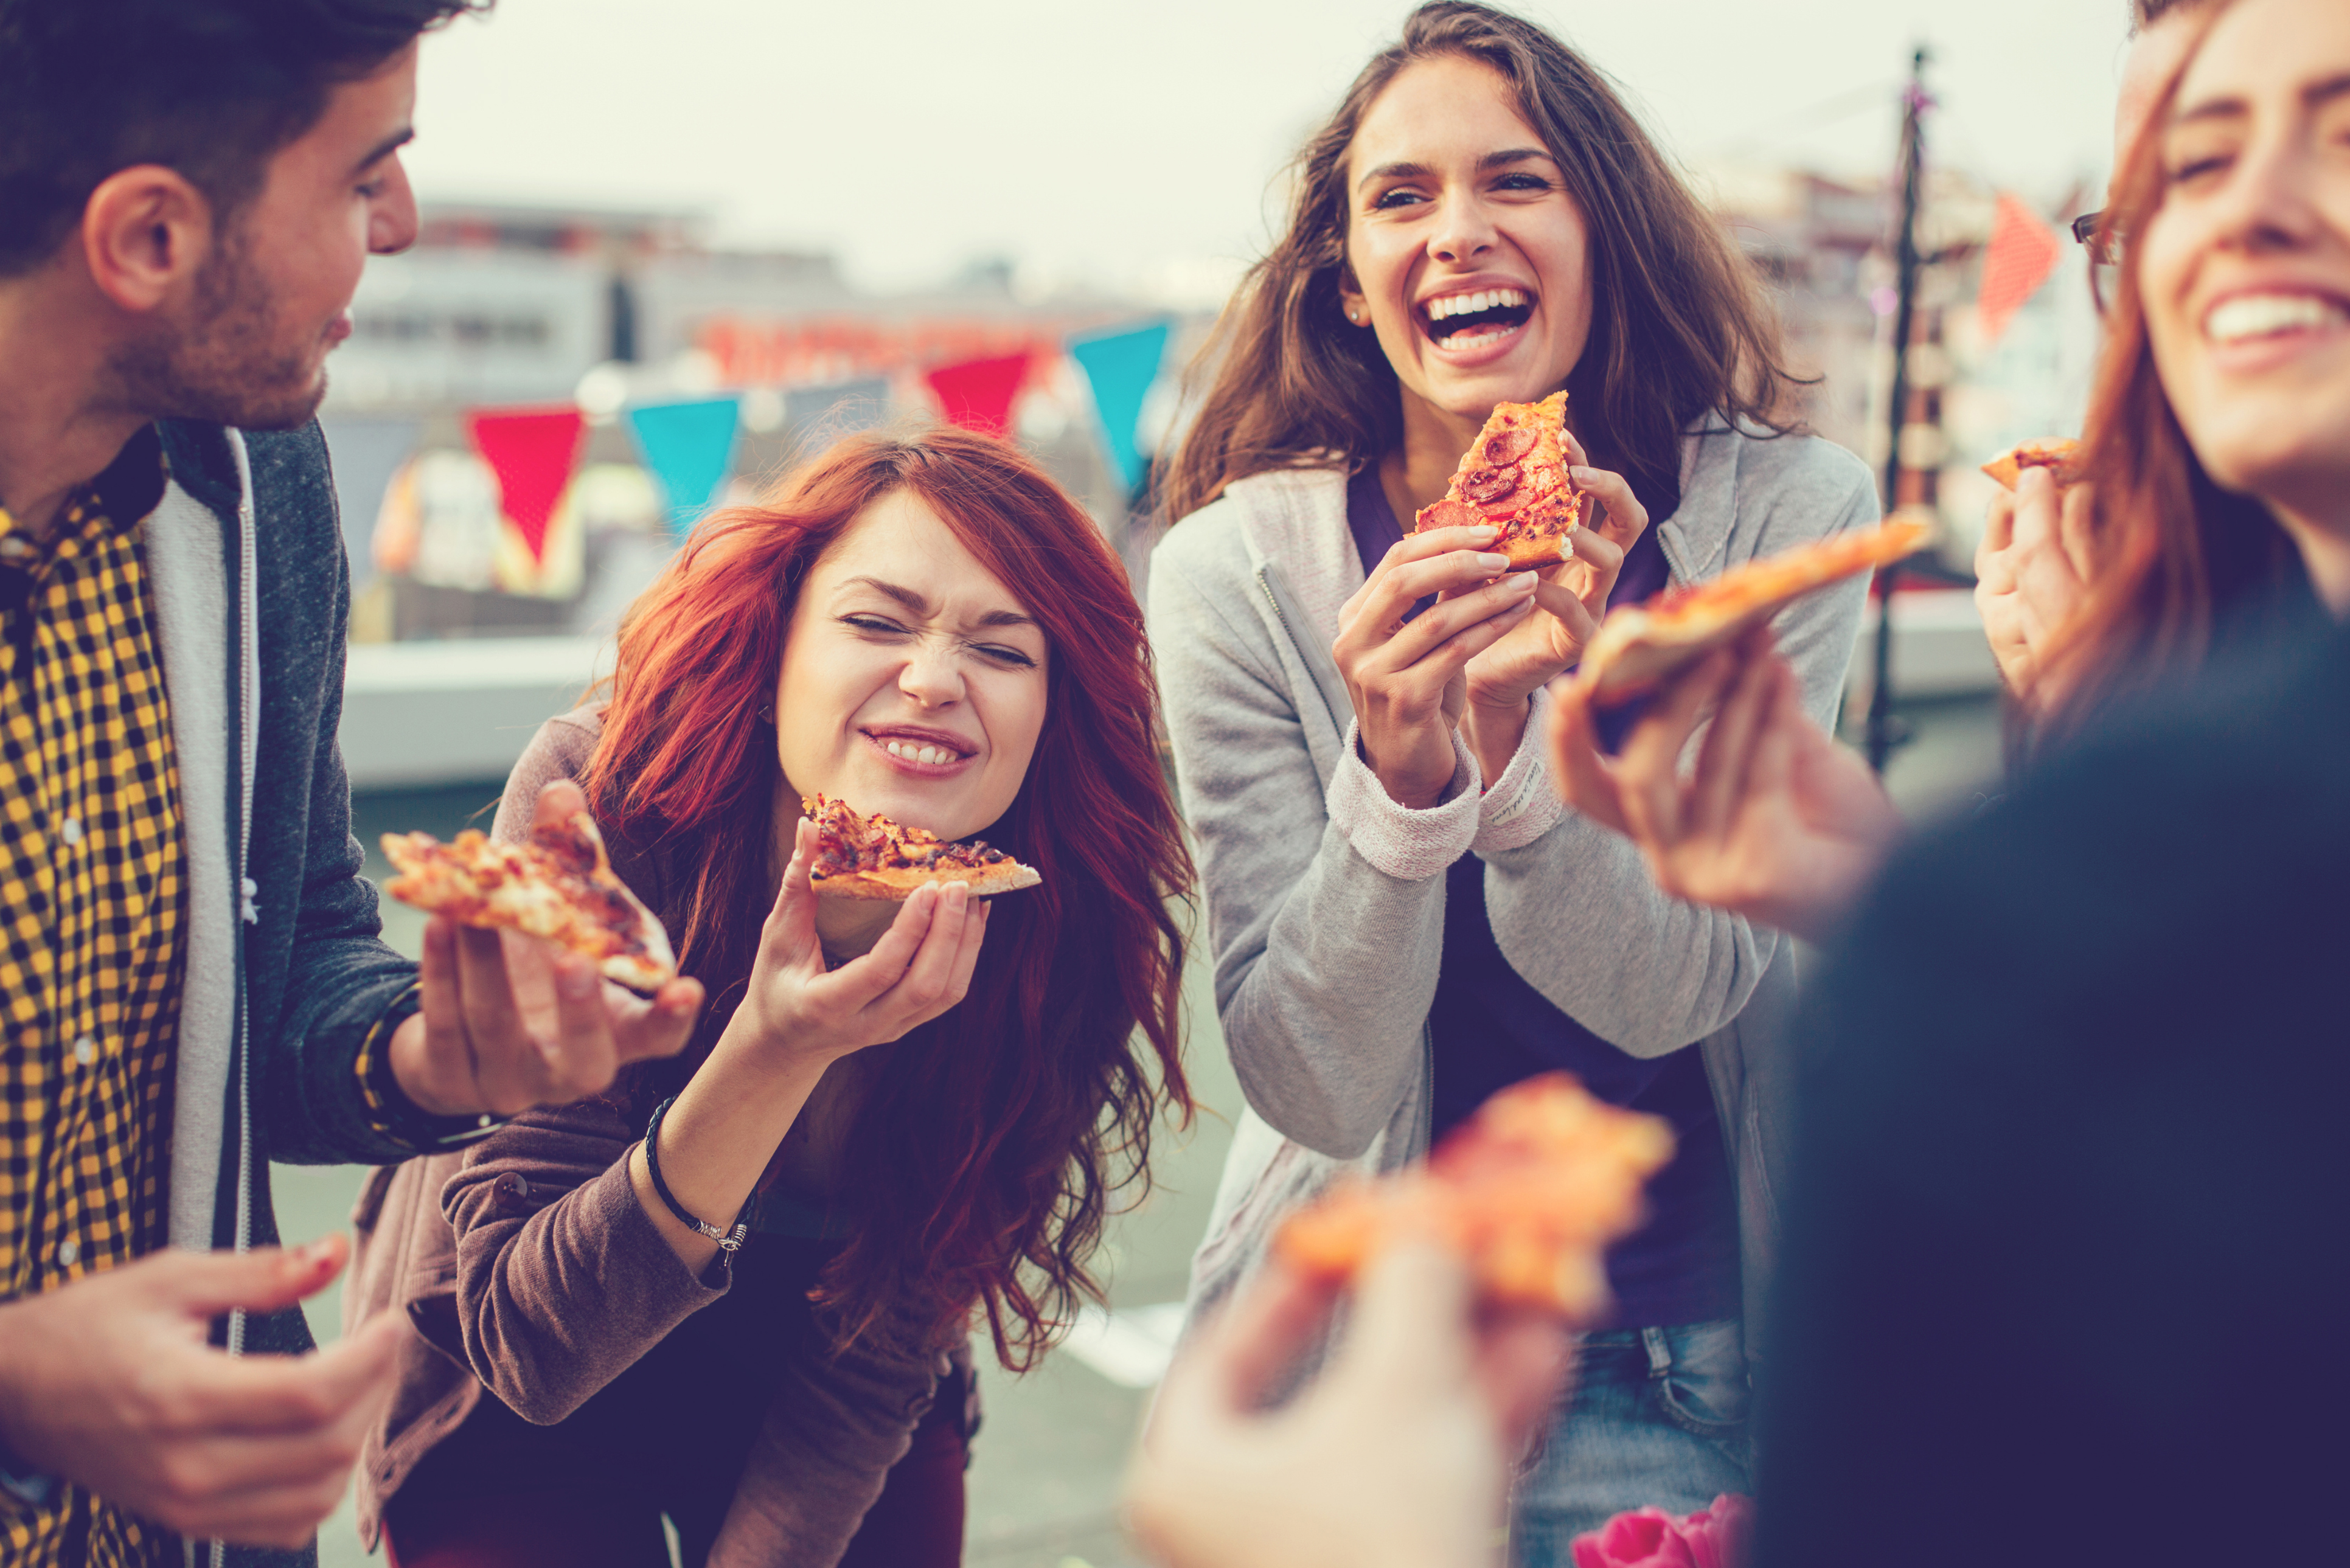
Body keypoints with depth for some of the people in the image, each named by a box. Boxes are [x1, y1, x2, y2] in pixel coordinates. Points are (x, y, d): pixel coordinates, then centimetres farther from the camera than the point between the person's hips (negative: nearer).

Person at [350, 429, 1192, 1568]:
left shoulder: (1070, 939, -25)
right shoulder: (595, 806, -31)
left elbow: (873, 1358, -13)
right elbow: (527, 1343, -33)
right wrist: (774, 1055, -46)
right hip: (514, 1410, -1)